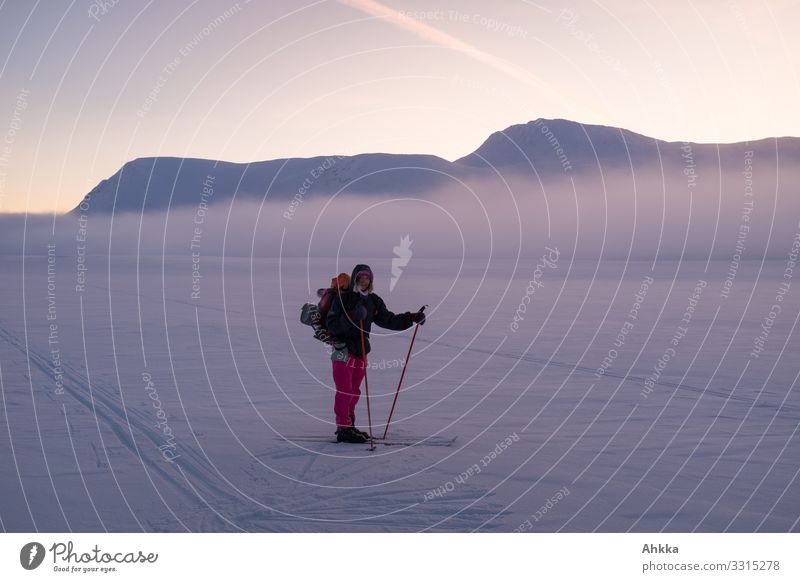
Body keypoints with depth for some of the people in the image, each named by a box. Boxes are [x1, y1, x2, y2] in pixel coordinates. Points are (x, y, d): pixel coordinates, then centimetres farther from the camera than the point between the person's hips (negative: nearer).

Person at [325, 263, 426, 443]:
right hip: (343, 349, -7)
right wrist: (351, 319, -28)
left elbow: (388, 319, 11)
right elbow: (331, 324, -14)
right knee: (345, 390, -9)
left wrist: (411, 318, 0)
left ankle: (348, 426, 21)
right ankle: (343, 429, -6)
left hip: (361, 350, 7)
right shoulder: (343, 298, -9)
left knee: (354, 391, 12)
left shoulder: (373, 301, 9)